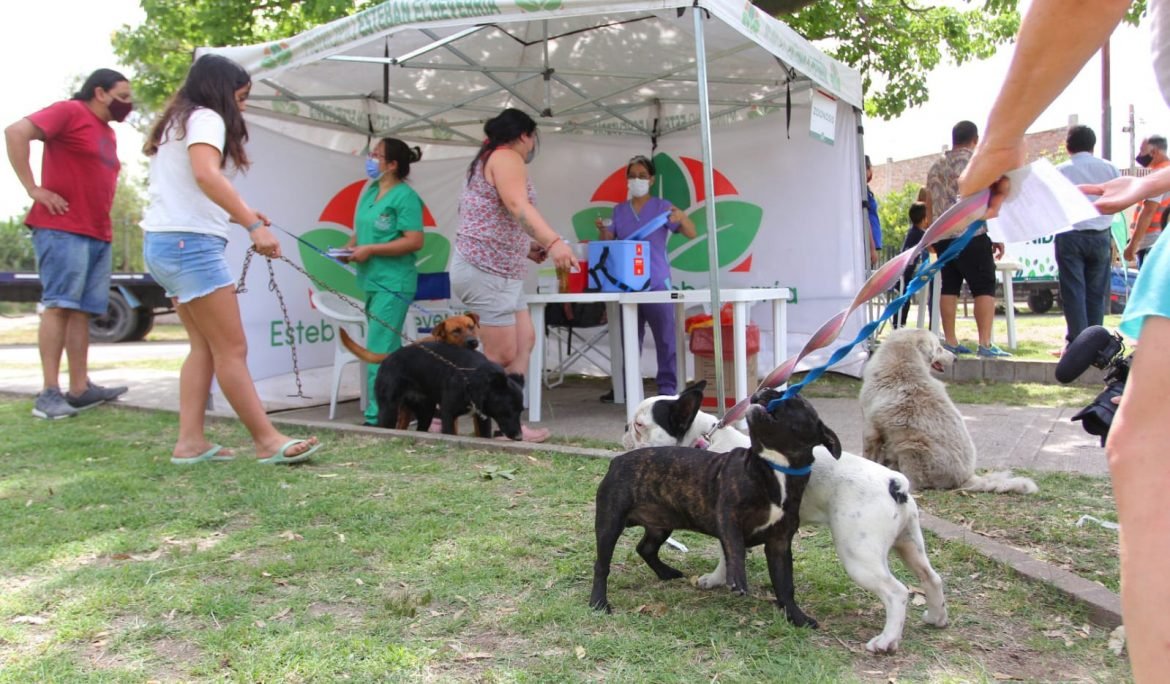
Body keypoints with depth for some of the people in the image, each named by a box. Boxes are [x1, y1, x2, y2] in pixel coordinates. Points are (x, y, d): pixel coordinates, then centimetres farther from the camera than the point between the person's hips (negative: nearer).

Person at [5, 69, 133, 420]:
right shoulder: (69, 111, -4)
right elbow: (16, 132, -15)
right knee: (60, 305, -10)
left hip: (99, 234, 8)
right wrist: (34, 189, -17)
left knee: (82, 310, 6)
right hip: (62, 229, -8)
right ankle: (49, 392, -9)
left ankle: (80, 388, 8)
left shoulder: (108, 132, 21)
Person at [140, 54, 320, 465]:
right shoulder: (205, 118, -6)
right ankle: (268, 441, -7)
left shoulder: (177, 122, 23)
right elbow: (206, 174, -25)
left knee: (205, 346, 8)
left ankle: (190, 442, 5)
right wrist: (253, 224, -31)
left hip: (164, 243, 10)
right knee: (232, 349, -9)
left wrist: (239, 213, 24)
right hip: (190, 242, -10)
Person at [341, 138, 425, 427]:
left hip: (393, 283, -9)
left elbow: (415, 241, -18)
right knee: (390, 349, 14)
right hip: (371, 281, 9)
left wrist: (370, 250, -18)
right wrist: (350, 247, 4)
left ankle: (378, 415, -5)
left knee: (379, 350, -10)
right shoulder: (369, 191, 14)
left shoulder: (404, 196, -11)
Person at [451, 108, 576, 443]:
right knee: (502, 356, -8)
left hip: (499, 270, 11)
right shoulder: (507, 157, -8)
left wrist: (527, 247, 27)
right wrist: (553, 241, -40)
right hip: (485, 271, -11)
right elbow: (518, 206, -27)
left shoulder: (486, 160, 23)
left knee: (524, 341, 8)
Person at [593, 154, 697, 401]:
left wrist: (682, 218, -26)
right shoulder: (619, 210, 14)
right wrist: (601, 230, -10)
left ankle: (667, 388, 0)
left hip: (657, 283, -4)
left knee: (664, 337, -4)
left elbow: (692, 234, -5)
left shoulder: (661, 206, 2)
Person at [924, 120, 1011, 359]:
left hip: (942, 236, 6)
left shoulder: (936, 167, 15)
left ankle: (950, 341, 8)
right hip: (972, 235, -6)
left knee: (949, 287, 8)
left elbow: (929, 206, 20)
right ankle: (985, 344, -10)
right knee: (984, 288, -4)